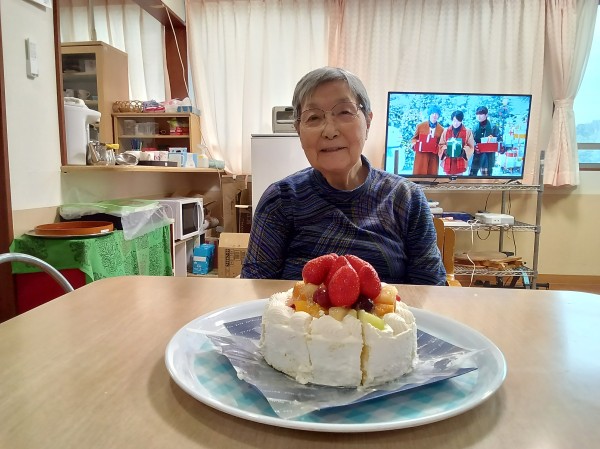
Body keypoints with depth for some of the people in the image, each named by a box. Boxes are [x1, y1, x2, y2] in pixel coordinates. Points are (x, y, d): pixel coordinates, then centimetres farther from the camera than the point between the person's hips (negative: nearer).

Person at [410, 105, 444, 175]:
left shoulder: (441, 129, 8)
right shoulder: (420, 126, 6)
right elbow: (414, 138, 12)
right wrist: (415, 144, -8)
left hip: (434, 156, 1)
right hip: (421, 155, -1)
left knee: (432, 174, 2)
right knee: (419, 174, -4)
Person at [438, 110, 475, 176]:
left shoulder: (468, 132, 1)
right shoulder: (446, 131, 6)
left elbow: (471, 147, 1)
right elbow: (441, 145, 8)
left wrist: (463, 151, -18)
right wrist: (445, 150, -12)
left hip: (460, 162, -2)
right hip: (448, 162, 2)